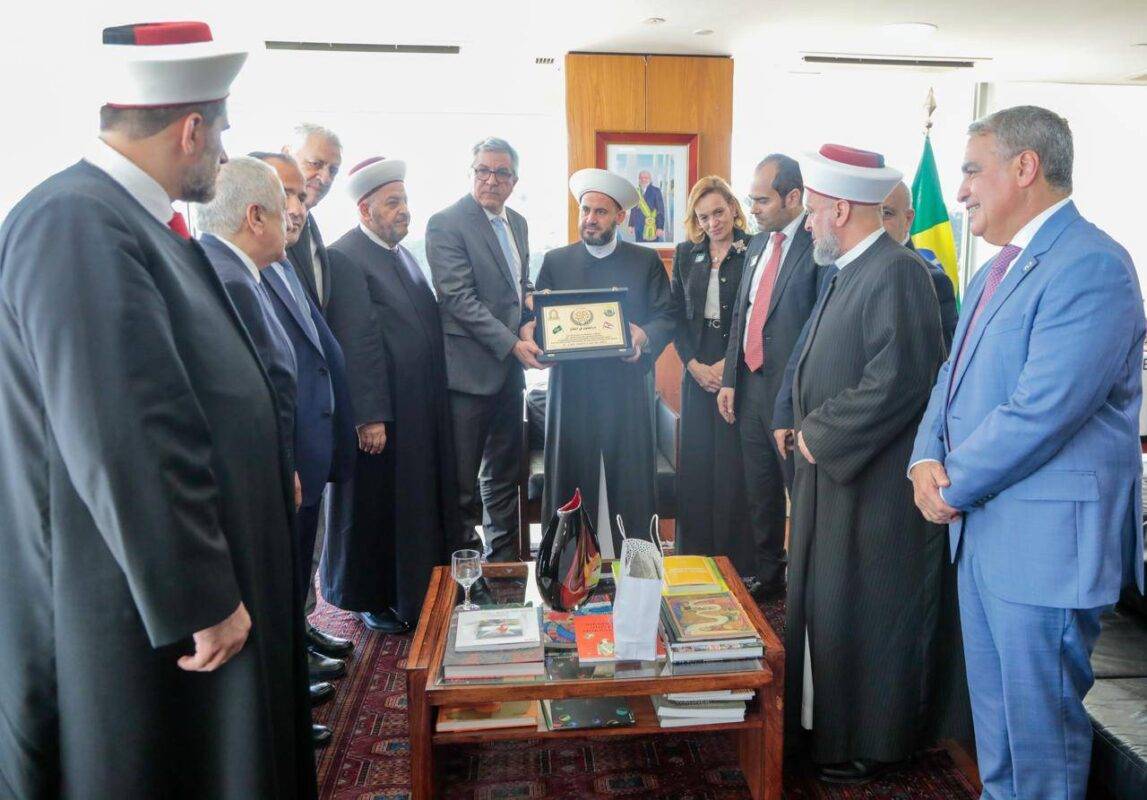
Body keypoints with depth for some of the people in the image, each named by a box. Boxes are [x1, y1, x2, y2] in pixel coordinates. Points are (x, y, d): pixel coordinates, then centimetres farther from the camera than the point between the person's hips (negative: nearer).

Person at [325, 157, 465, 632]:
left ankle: (413, 590, 34)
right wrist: (370, 417, -22)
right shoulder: (346, 258, -15)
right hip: (384, 412, -9)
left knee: (420, 500, 18)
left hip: (423, 411, 9)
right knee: (375, 505, 6)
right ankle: (374, 600, 24)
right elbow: (356, 344, -20)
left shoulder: (402, 253, 13)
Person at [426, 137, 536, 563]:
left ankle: (504, 559, 29)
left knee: (504, 472, 16)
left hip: (508, 368, 8)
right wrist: (512, 344, -19)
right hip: (469, 366, -8)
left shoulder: (517, 223, 14)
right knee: (462, 480, 1)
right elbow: (459, 298, -17)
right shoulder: (446, 224, -10)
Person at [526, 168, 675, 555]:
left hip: (627, 389, -1)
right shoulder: (555, 261, 12)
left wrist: (645, 337, -17)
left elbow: (667, 317, 3)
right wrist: (529, 331, -14)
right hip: (571, 389, 1)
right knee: (571, 484, 3)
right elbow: (535, 319, 9)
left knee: (631, 486, 2)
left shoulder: (646, 261, 9)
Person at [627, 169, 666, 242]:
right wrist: (631, 225, 11)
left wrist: (660, 227, -13)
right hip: (638, 227, 4)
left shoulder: (656, 191, -3)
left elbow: (661, 210, -6)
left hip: (651, 227, -4)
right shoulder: (636, 192, 11)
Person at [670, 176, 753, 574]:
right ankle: (695, 555, 17)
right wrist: (693, 364, -3)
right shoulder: (686, 254, 11)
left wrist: (729, 364, -11)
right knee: (695, 463, 6)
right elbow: (676, 314, 9)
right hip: (697, 371, 4)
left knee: (735, 464, -2)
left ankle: (737, 565, 9)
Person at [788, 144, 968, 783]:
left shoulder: (897, 274, -18)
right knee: (826, 605, 19)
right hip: (835, 474, 10)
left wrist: (820, 435, -15)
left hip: (875, 485, -10)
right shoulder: (851, 272, 12)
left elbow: (899, 382, -25)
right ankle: (826, 721, 35)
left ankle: (869, 745, 22)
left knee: (862, 615, 3)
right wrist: (808, 427, 7)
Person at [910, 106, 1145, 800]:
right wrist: (928, 460, -3)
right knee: (993, 715, 22)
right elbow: (953, 378, 15)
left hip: (1045, 539, -9)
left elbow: (1040, 412, -25)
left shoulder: (1091, 265, -18)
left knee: (1040, 725, 7)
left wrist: (952, 487, -13)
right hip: (982, 530, 9)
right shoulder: (996, 271, 14)